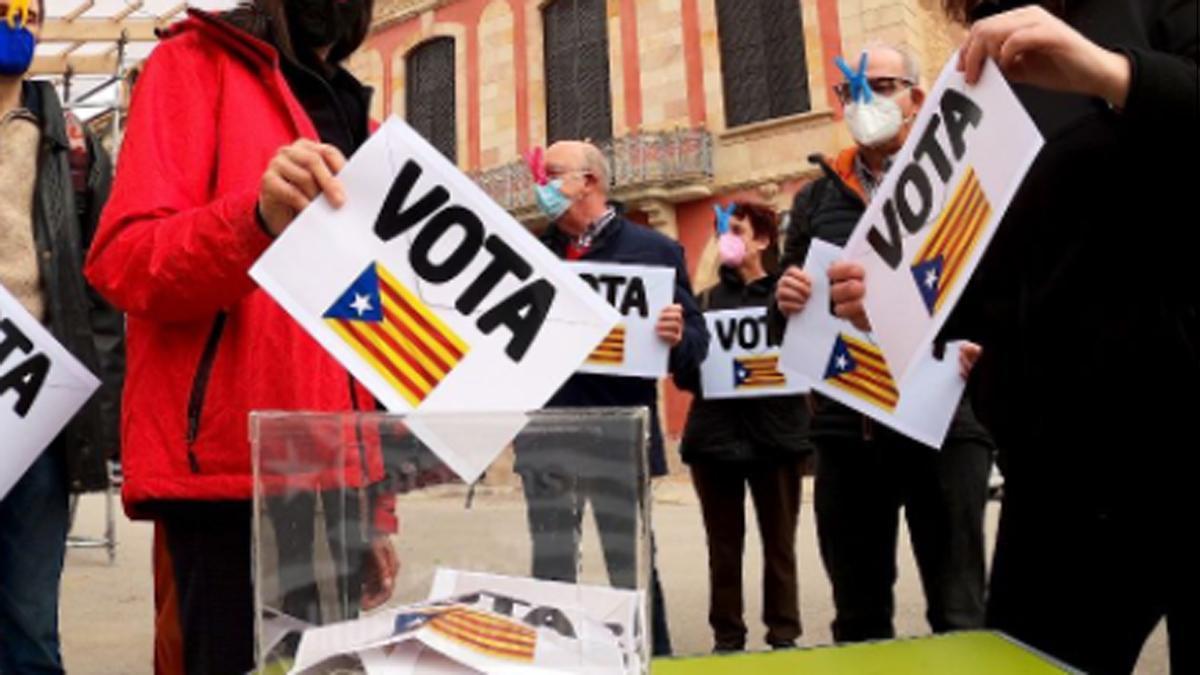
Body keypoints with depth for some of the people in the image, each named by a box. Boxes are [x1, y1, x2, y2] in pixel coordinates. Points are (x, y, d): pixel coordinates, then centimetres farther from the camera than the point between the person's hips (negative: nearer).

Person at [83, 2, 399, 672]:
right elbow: (123, 259, -9)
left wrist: (376, 503, 14)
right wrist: (257, 219, -29)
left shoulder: (353, 122, 19)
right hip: (230, 465, -6)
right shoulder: (195, 63, 2)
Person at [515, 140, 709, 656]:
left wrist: (676, 338, -25)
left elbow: (695, 341, -3)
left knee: (631, 569, 6)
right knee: (549, 570, 13)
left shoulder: (652, 250, 1)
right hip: (545, 437, 4)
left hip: (617, 438, -4)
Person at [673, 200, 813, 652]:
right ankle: (727, 639, 18)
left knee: (779, 545, 7)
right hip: (715, 438, 2)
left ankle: (784, 638, 19)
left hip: (776, 436, -2)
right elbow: (685, 376, 8)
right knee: (724, 548, 8)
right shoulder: (706, 301, 11)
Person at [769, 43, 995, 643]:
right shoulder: (815, 199, 14)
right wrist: (785, 302, -9)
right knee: (857, 616, 14)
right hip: (845, 428, 4)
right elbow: (784, 322, 14)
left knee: (960, 614, 4)